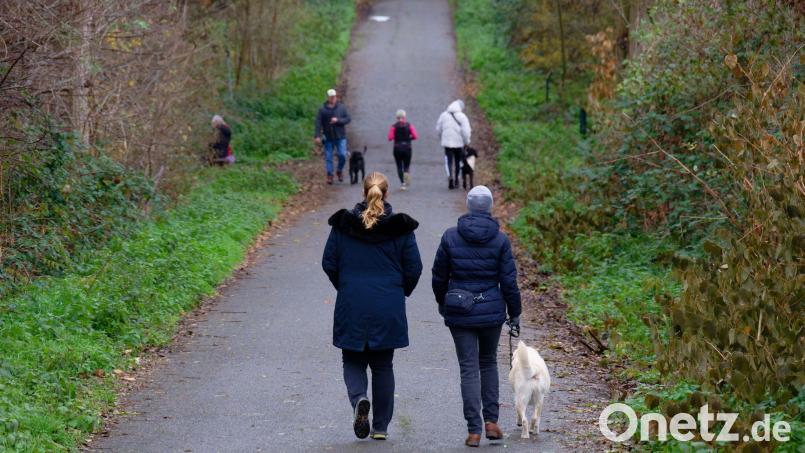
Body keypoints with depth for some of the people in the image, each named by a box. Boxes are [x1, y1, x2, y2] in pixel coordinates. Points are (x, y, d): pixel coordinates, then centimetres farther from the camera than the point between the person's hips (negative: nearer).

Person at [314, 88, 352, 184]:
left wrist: (338, 120, -17)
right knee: (328, 157, 1)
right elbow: (318, 123, -6)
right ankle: (329, 175, 10)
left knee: (342, 155, -7)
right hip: (328, 138, 0)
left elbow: (348, 119, -1)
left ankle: (340, 171, 16)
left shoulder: (341, 107, 1)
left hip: (340, 137, 0)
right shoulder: (322, 110, -2)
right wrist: (317, 136, -15)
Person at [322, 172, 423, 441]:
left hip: (351, 307, 0)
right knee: (383, 365, 12)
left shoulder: (342, 224, -3)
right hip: (389, 310, 0)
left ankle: (359, 400, -17)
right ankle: (381, 427, 14)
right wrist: (402, 292, 17)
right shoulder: (401, 227, -4)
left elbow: (329, 263, 1)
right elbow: (414, 268, -1)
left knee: (353, 360, 13)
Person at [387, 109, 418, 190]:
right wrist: (408, 138, 10)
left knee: (399, 166, 9)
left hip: (397, 148, -1)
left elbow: (390, 138, -12)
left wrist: (396, 138, 9)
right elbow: (414, 136, -9)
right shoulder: (409, 125, -1)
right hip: (407, 148, 1)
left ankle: (402, 182, -2)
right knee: (406, 166, 10)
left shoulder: (394, 126, -4)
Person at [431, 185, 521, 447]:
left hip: (460, 314, 0)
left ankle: (474, 430, -2)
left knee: (469, 369, 3)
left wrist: (442, 303, 21)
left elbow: (439, 276, 4)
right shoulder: (500, 239, -7)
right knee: (488, 363, 20)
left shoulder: (451, 237, -5)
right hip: (492, 311, 0)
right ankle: (491, 421, 15)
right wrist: (515, 313, 5)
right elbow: (509, 280, -6)